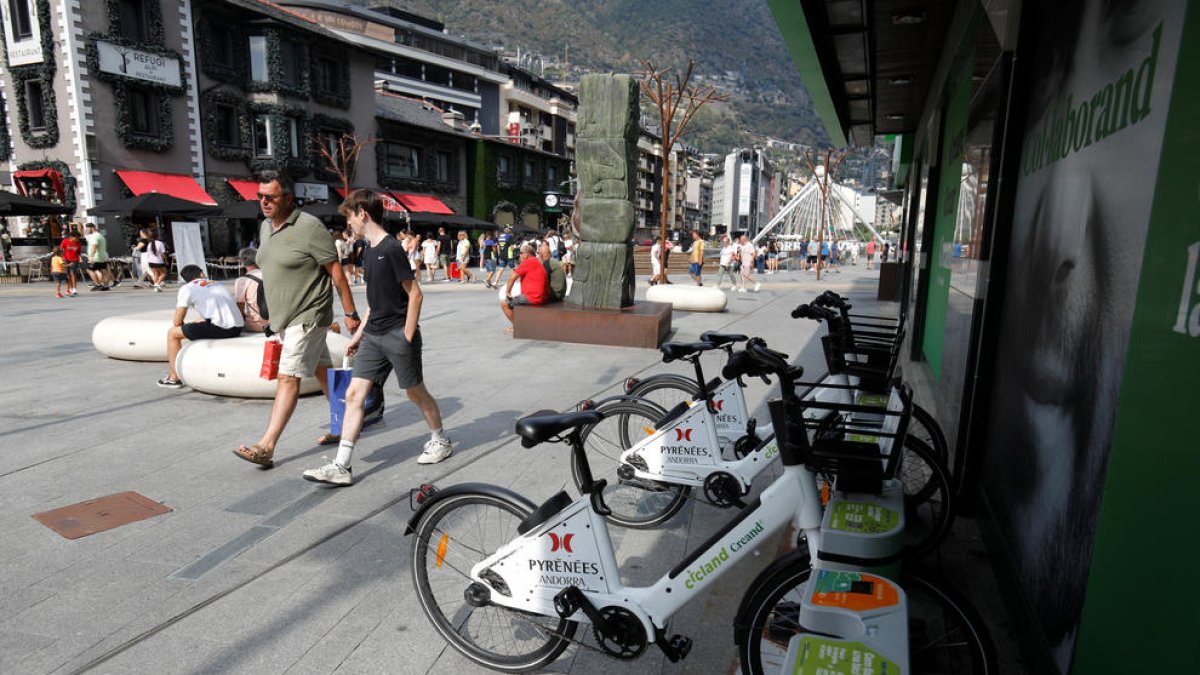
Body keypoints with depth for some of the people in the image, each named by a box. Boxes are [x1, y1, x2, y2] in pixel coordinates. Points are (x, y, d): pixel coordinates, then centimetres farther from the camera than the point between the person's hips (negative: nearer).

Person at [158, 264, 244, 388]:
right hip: (238, 329, 7)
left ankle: (173, 378, 20)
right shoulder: (217, 284, 28)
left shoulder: (186, 288, 10)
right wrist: (197, 322, 42)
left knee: (172, 333, 16)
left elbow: (177, 322, 10)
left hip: (219, 328, -7)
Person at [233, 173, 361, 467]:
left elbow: (336, 271, -15)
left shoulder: (309, 227, -16)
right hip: (284, 317, 8)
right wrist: (274, 315, 22)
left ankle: (267, 446, -9)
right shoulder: (265, 227, 10)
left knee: (288, 377, -11)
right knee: (322, 370, 16)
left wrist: (350, 313, -15)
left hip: (308, 316, -8)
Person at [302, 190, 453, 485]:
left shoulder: (391, 248, -14)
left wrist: (407, 336, -15)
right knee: (354, 394, 1)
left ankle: (440, 441, 30)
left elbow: (415, 294, -15)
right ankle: (341, 467, 3)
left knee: (416, 392, 7)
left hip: (398, 335, -8)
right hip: (373, 336, 8)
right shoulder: (371, 251, 12)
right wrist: (358, 334, 18)